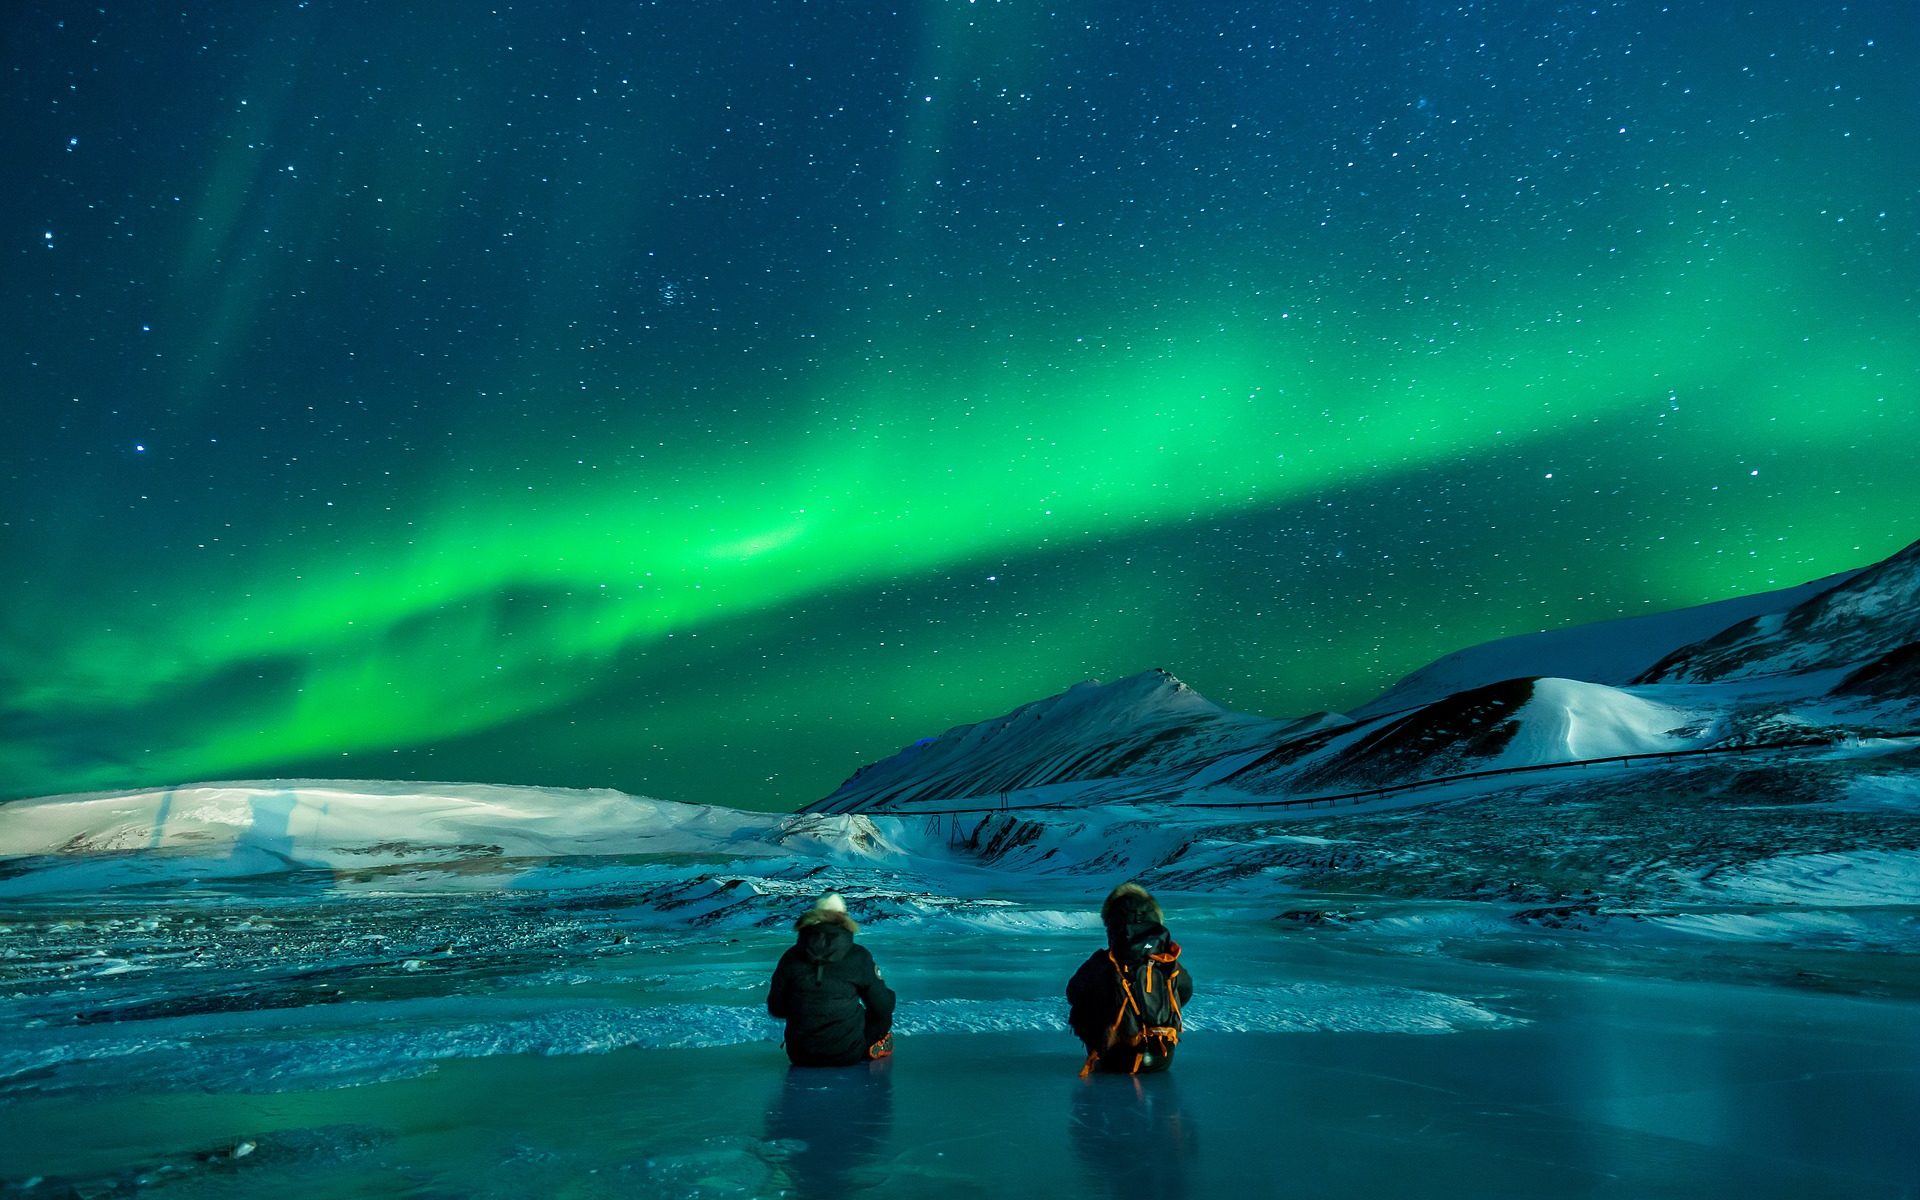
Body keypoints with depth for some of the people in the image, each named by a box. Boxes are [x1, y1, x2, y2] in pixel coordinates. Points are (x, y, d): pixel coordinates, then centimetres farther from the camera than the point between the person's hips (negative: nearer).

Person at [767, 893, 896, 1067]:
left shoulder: (791, 956, -2)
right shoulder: (859, 956, -8)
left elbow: (775, 1009, 6)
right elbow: (882, 1008, -3)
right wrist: (889, 995, 20)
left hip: (800, 1057, 3)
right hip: (848, 1056, -3)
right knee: (883, 1016, 24)